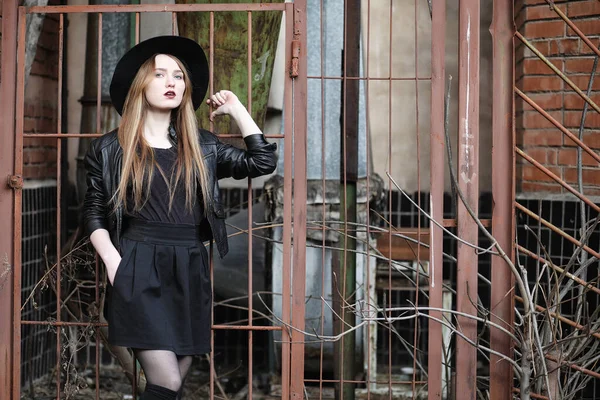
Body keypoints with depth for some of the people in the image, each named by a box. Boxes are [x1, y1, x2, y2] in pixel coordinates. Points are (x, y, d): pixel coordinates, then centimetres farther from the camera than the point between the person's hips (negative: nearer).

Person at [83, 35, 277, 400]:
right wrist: (113, 262, -9)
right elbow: (94, 212, 6)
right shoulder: (111, 148, 4)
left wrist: (236, 109, 9)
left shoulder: (201, 145, 11)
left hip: (191, 271, 4)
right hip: (140, 270, -4)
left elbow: (262, 162, 6)